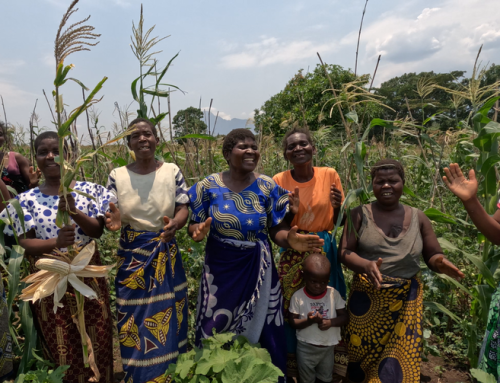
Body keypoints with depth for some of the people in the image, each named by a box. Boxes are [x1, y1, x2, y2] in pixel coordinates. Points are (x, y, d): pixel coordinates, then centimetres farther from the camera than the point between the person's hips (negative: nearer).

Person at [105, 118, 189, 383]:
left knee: (168, 321, 11)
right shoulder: (117, 176, -2)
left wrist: (174, 224, -28)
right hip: (131, 257, 0)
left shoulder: (172, 171, -3)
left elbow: (183, 209, -5)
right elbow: (111, 215, 0)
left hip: (166, 256, 0)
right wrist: (111, 221, -25)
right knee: (135, 324, 9)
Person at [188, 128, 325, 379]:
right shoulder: (209, 186, -5)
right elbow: (193, 225, -1)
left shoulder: (267, 187, -4)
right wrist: (199, 231, -25)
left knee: (262, 330, 9)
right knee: (215, 331, 11)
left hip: (257, 269, 0)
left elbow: (276, 230, -2)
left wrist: (290, 240, -24)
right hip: (220, 268, 0)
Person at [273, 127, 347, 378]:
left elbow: (338, 222, 3)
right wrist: (291, 212, -21)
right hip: (293, 253, -1)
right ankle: (292, 367, 34)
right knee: (292, 309, 8)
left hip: (325, 250, 1)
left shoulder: (330, 175, -6)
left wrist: (337, 206, -19)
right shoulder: (280, 181, -8)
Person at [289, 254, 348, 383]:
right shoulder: (298, 296, -16)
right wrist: (309, 321, -30)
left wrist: (330, 322, -26)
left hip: (328, 346, 2)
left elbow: (345, 317, -7)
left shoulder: (334, 294, -11)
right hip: (306, 347, -2)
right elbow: (292, 321, -12)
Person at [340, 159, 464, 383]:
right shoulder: (360, 214, -4)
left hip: (406, 301, 2)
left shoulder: (418, 217, 3)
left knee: (401, 358, 9)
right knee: (363, 354, 13)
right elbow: (345, 252, -9)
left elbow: (433, 256, 5)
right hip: (367, 298, -1)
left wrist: (440, 263, -20)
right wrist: (366, 265, -29)